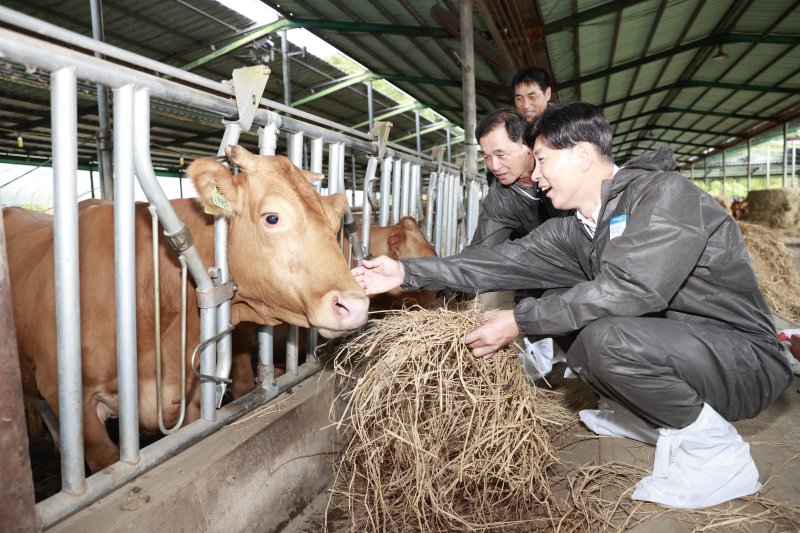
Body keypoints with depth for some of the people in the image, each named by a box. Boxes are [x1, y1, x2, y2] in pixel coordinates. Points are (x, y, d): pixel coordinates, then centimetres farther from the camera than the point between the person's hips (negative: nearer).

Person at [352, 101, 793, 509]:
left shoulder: (664, 193, -20)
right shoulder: (575, 232, 1)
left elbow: (628, 289, -32)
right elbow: (506, 261, -6)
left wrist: (519, 321, -27)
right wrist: (408, 272, -10)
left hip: (746, 360, -8)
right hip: (667, 348, 8)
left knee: (607, 336, -32)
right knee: (561, 313, 6)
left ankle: (717, 449, -8)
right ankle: (654, 418, 15)